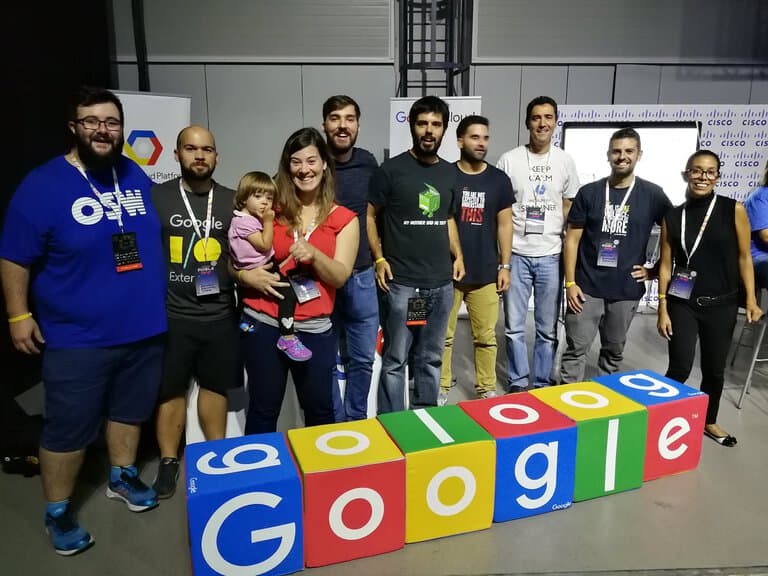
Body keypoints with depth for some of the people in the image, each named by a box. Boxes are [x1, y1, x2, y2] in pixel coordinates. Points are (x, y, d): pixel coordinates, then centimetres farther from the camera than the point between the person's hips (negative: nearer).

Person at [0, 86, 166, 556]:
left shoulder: (138, 177, 4)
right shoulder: (43, 185, -11)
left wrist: (156, 298, 17)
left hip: (143, 327, 5)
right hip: (77, 337, -4)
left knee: (131, 409, 20)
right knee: (69, 427, 6)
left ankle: (122, 476, 42)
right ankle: (58, 511, 27)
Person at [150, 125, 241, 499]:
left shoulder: (232, 200, 5)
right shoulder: (156, 196, -2)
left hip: (221, 314, 2)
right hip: (171, 314, -2)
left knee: (215, 386, 15)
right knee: (170, 390, 9)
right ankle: (168, 463, 26)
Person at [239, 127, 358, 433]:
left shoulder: (344, 220, 1)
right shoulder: (270, 209, 2)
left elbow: (340, 277, -5)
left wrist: (313, 255, -23)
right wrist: (247, 276, -14)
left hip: (315, 329, 0)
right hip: (262, 324, 0)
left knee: (320, 410, 11)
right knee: (263, 410, 11)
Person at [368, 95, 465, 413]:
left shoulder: (449, 172, 12)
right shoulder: (391, 169, -3)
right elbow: (369, 215, -1)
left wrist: (458, 255, 9)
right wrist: (379, 259, -11)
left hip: (441, 283, 5)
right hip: (401, 283, -5)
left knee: (431, 358, 15)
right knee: (395, 359, 2)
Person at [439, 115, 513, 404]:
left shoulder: (499, 179, 6)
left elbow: (504, 224, 8)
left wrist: (504, 265, 3)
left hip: (485, 272, 2)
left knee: (486, 336, 8)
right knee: (443, 335, 6)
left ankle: (486, 389, 22)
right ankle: (441, 388, 21)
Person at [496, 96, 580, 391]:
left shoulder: (565, 161, 6)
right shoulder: (509, 160, -1)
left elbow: (569, 210, 10)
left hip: (551, 256, 2)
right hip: (516, 254, -1)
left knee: (548, 328, 9)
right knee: (514, 326, 5)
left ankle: (542, 383, 24)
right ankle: (518, 382, 21)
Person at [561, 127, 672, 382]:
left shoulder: (652, 194, 1)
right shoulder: (589, 192, 1)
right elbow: (572, 239, 1)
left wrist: (655, 269, 3)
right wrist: (570, 282, -5)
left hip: (627, 290, 1)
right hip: (587, 287, -1)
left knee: (614, 351, 15)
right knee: (576, 349, 0)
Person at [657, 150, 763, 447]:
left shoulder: (734, 210, -4)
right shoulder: (673, 217, -2)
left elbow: (744, 257, 1)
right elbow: (666, 265, 0)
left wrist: (751, 299, -6)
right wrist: (662, 309, -2)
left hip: (722, 305, 1)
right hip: (682, 305, -1)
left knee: (714, 369, 13)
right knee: (680, 368, -5)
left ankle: (709, 421, 35)